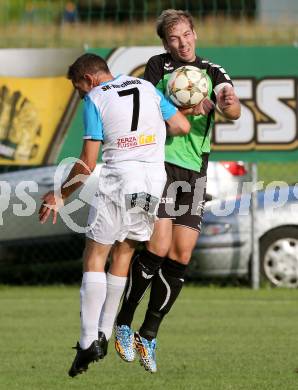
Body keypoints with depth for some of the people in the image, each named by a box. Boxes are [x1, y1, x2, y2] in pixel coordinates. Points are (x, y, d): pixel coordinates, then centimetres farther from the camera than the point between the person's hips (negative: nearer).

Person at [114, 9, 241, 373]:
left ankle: (148, 336, 12)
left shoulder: (213, 72, 9)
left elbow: (233, 111, -6)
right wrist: (190, 109, -24)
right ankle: (123, 324, 3)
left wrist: (229, 104, -31)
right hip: (161, 162, -4)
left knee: (180, 257, 0)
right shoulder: (158, 66, 3)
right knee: (157, 248, -14)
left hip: (195, 172, 4)